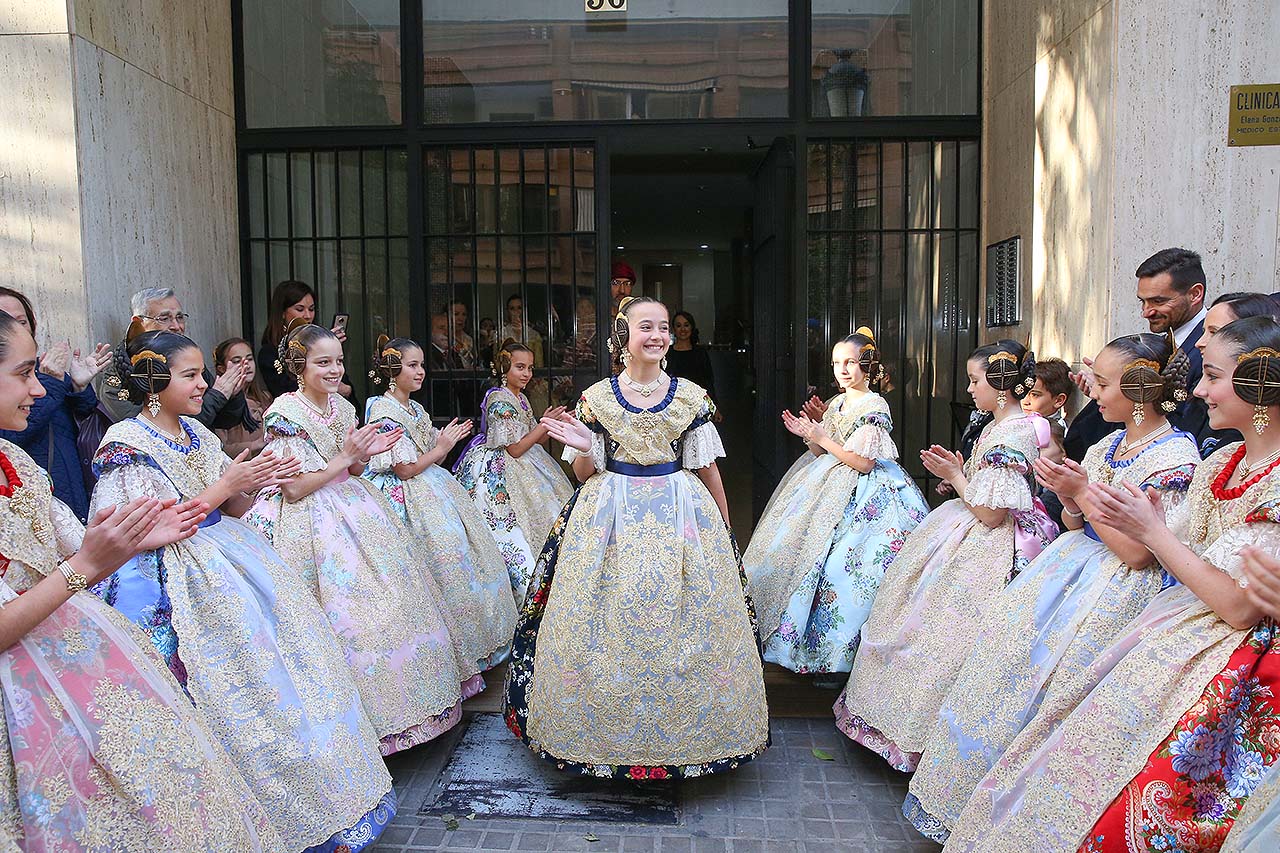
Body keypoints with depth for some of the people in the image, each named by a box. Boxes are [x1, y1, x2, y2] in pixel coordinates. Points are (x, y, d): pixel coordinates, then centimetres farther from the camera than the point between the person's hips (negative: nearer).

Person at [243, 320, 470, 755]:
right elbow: (293, 488, -16)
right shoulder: (285, 414, -13)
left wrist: (363, 455, -5)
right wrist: (345, 458, -16)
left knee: (391, 597, 8)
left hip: (355, 511, 7)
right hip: (315, 521, -7)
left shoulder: (343, 407, 8)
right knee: (345, 611, -7)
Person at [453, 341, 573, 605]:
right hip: (497, 472, -10)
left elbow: (536, 440, 13)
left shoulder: (520, 397, 11)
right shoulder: (500, 400, -18)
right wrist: (545, 423, -14)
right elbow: (516, 449, -20)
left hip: (519, 468, 10)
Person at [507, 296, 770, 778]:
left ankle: (686, 732, 22)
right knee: (608, 624, 1)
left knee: (685, 623, 3)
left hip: (683, 514, 1)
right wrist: (584, 448, -16)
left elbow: (708, 470, 9)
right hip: (612, 517, 0)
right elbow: (585, 473, 5)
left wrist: (724, 529, 11)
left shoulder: (691, 397, 3)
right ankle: (607, 729, 20)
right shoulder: (596, 397, 1)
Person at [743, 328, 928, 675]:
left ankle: (837, 654, 2)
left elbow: (864, 463, -18)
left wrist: (822, 439, -17)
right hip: (830, 486, 9)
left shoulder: (874, 407, -12)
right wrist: (808, 435, -3)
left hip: (862, 492, -9)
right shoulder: (836, 403, 13)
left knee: (838, 561, -13)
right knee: (794, 542, 7)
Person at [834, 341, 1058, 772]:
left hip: (985, 549, -10)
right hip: (968, 533, 10)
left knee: (946, 626, -2)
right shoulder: (999, 426, 8)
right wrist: (956, 470, 2)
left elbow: (992, 513, -24)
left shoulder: (1012, 435, -22)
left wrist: (955, 477, -12)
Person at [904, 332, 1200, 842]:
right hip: (1071, 565, 8)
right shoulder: (1108, 445, 9)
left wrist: (1083, 492, -17)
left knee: (1037, 682, -6)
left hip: (1116, 590, -8)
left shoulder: (1174, 456, -15)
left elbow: (1137, 554, -20)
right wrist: (1068, 498, -9)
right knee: (1006, 662, 6)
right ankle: (966, 790, 19)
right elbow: (1077, 525, 12)